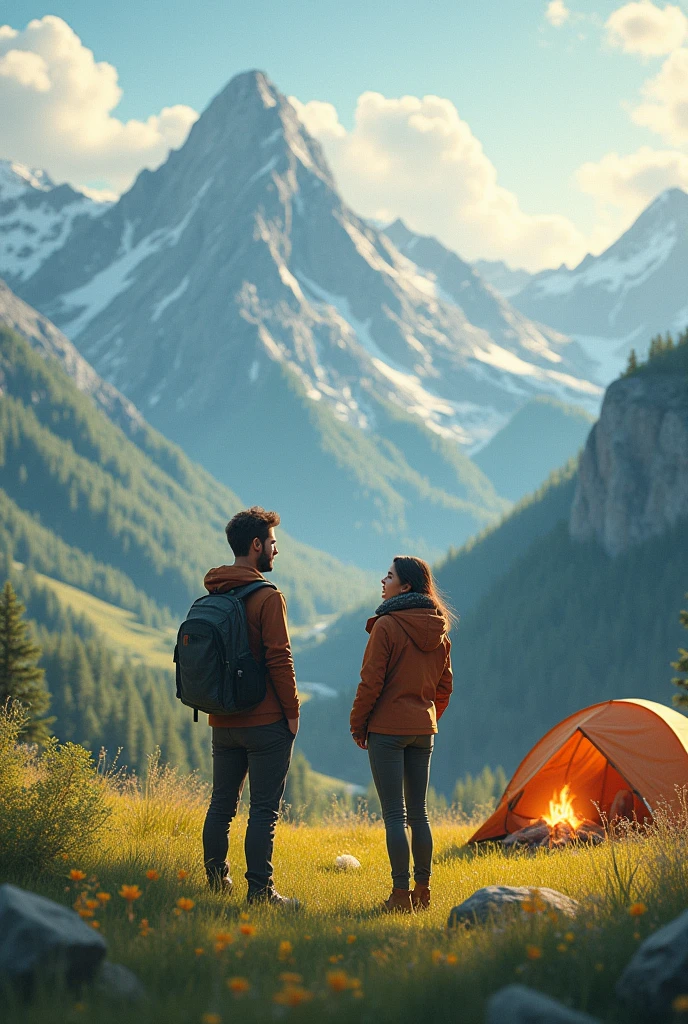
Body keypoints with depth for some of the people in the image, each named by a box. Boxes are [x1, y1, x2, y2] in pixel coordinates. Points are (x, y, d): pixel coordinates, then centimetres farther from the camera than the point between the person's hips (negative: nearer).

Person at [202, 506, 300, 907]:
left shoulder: (210, 597, 8)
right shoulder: (267, 597, -13)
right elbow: (279, 659, -17)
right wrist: (292, 711, -8)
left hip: (223, 722, 7)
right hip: (266, 722, -7)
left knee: (222, 804, 14)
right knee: (264, 810, -3)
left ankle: (216, 881, 18)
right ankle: (260, 890, -3)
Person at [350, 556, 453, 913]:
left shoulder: (387, 625, -13)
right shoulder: (439, 631, 9)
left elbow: (371, 682, -13)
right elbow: (444, 686, 14)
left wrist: (358, 726, -2)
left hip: (388, 727, -7)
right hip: (423, 731, 7)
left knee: (394, 814, -4)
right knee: (418, 812, 13)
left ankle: (401, 895, -4)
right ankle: (422, 890, 18)